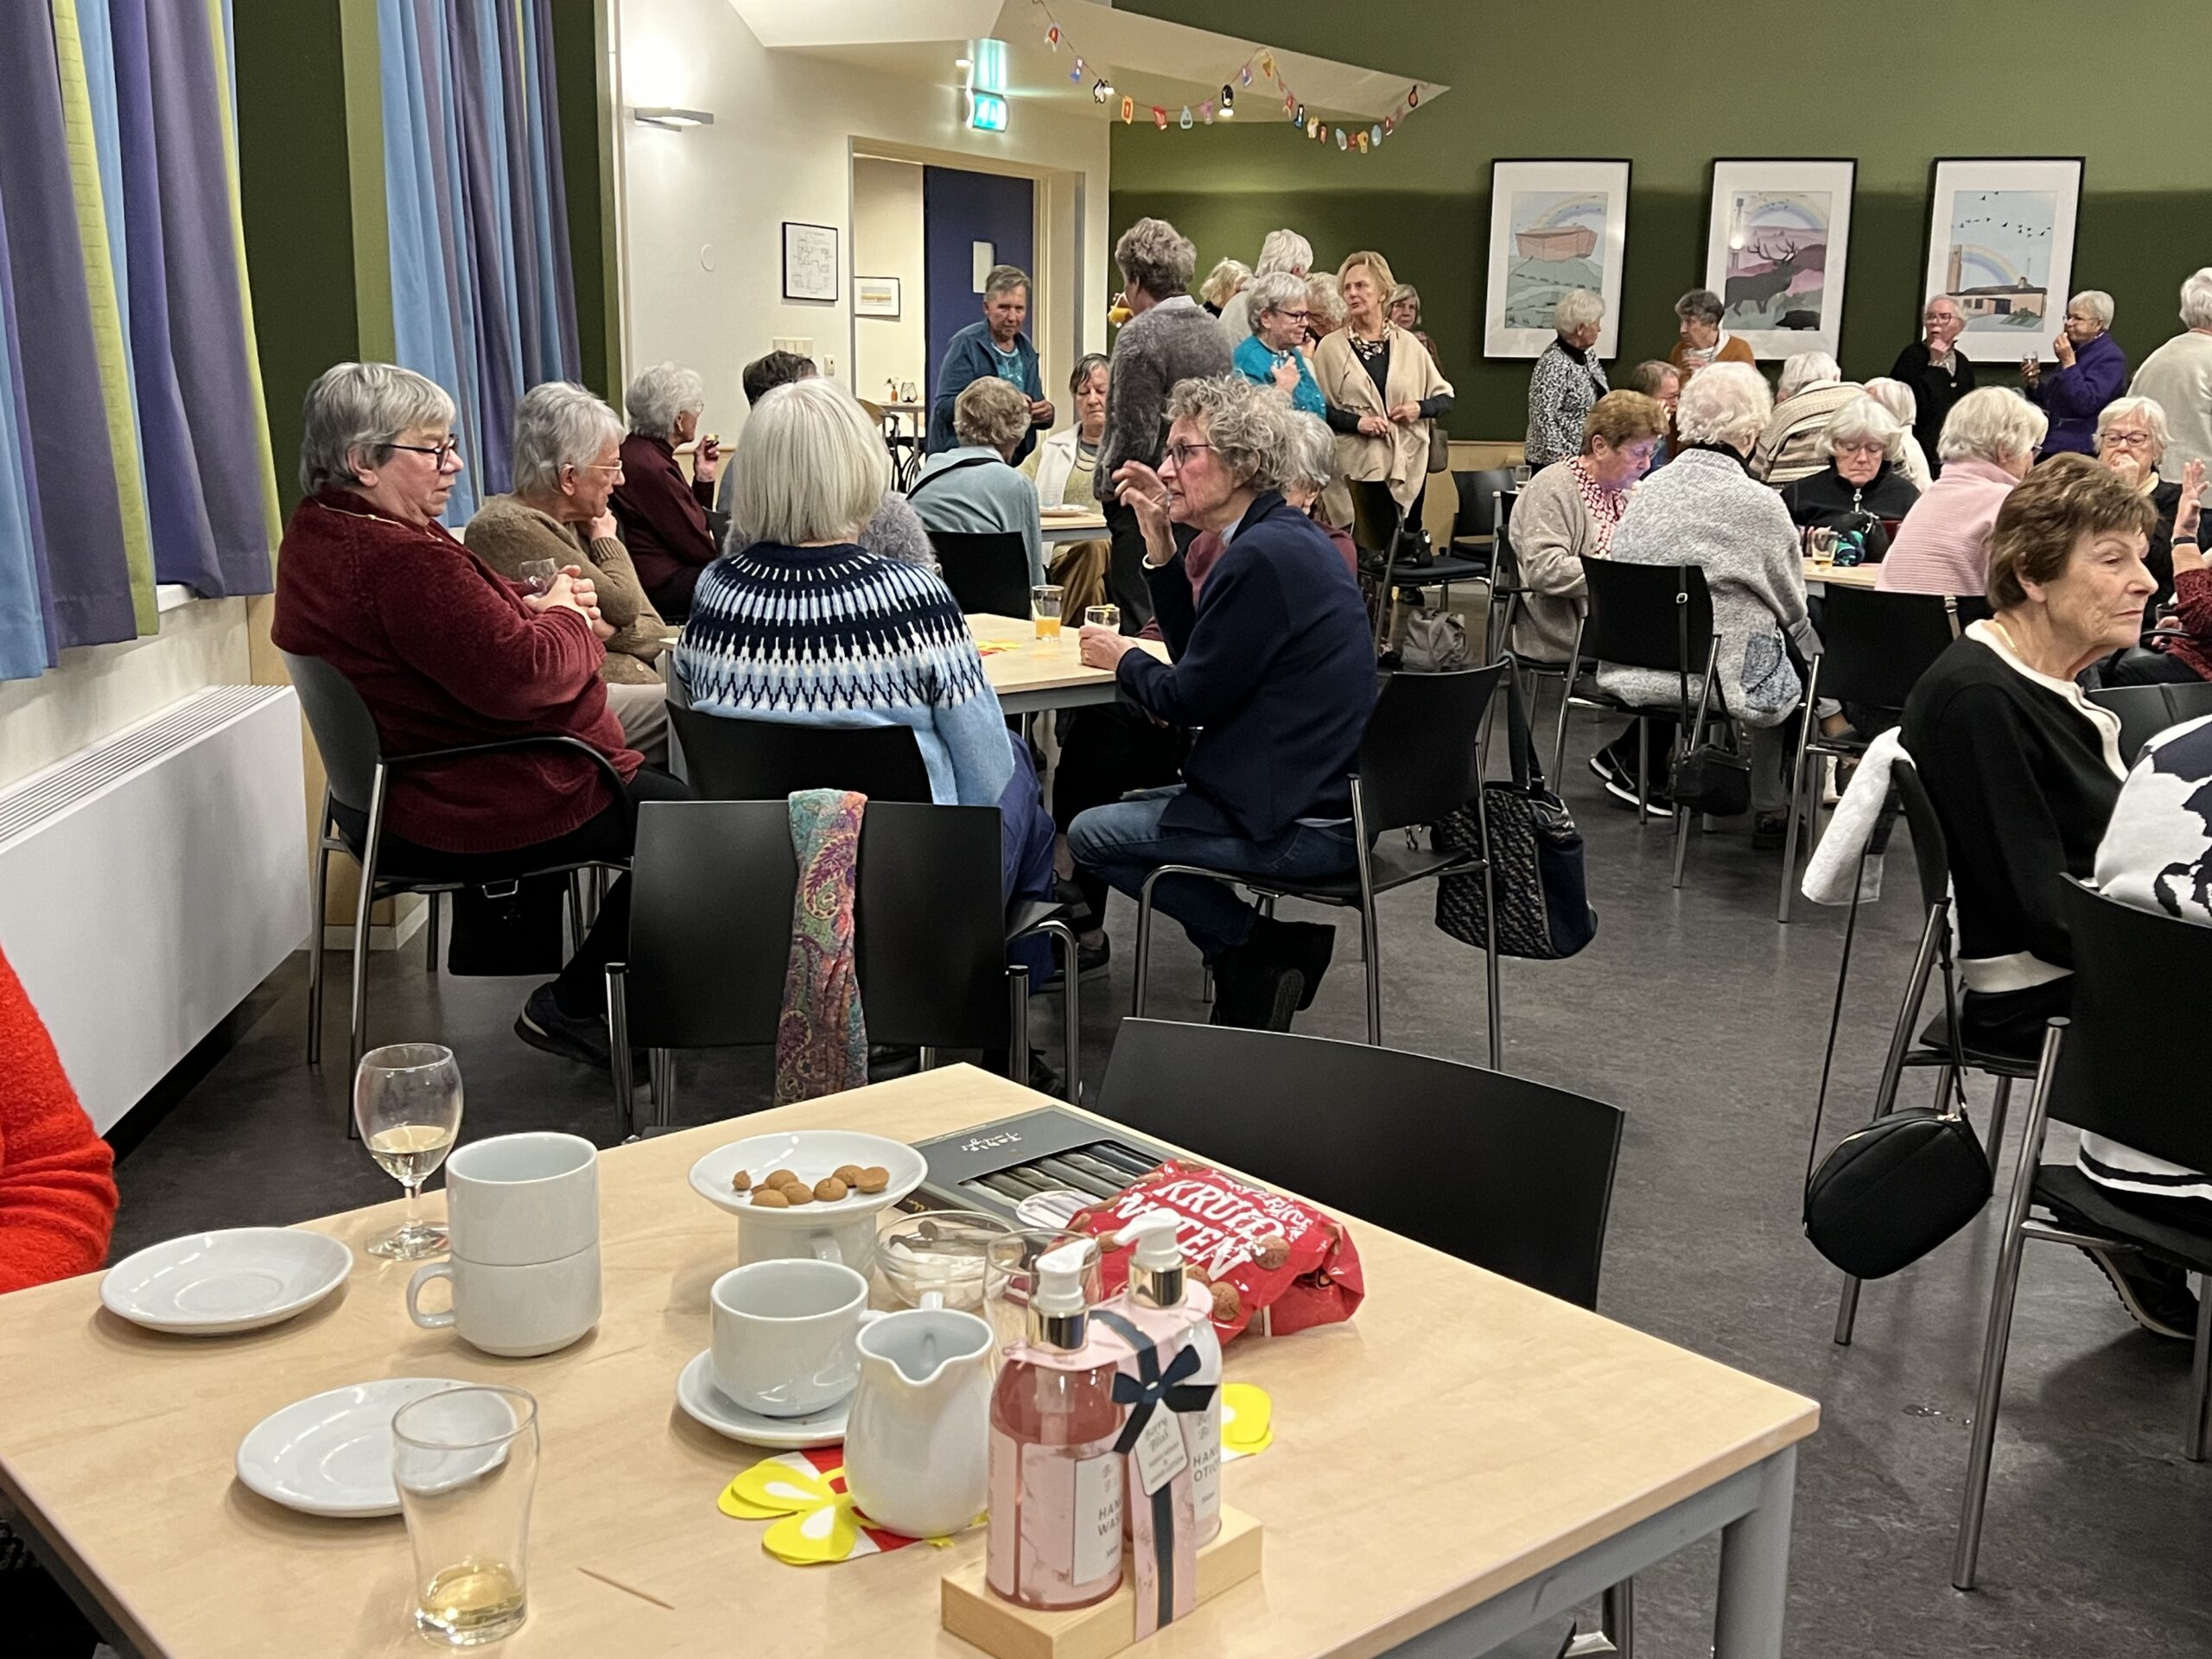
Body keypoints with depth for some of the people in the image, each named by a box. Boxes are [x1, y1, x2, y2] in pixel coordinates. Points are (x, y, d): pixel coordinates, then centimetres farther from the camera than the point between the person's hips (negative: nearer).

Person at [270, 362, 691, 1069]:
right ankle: (570, 1009, 8)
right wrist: (567, 622, -8)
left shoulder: (317, 534, 8)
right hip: (474, 813, -11)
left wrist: (534, 609, -1)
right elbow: (519, 676, -30)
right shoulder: (403, 560, -28)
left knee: (651, 788, 21)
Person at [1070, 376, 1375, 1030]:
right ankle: (1279, 946, 16)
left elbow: (1189, 699, -16)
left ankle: (1263, 949, 3)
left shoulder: (1261, 557, -21)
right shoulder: (1290, 536, 10)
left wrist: (1122, 658, 4)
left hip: (1300, 825, -10)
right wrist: (1158, 540, 7)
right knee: (1132, 804, 27)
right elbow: (1198, 654, 14)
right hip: (1325, 795, 10)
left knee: (1090, 835, 3)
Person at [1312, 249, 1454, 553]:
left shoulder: (1408, 345, 8)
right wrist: (1356, 421, -15)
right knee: (1379, 545, -7)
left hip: (1409, 462, 3)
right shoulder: (1331, 348, 1)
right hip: (1361, 465, -3)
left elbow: (1445, 397, 15)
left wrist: (1421, 408, -5)